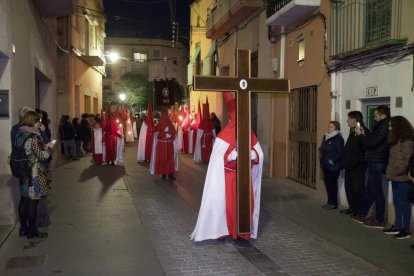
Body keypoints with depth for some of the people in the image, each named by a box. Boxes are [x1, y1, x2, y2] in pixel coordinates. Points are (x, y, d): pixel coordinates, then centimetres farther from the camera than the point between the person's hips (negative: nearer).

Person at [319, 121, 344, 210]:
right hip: (326, 165, 8)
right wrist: (321, 159, 12)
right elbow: (322, 149, 21)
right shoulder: (326, 137, 14)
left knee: (332, 184, -4)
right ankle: (330, 202, 23)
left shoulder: (338, 138, -11)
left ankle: (333, 203, 5)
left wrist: (332, 161, -18)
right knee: (327, 183, 12)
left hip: (333, 166, -8)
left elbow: (339, 152, -17)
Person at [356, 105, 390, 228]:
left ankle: (380, 220, 5)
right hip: (375, 162, 10)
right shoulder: (382, 126, 13)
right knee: (370, 190, 16)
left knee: (377, 192, -3)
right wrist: (365, 134, 6)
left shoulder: (384, 127, -17)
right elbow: (373, 141, 14)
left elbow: (371, 143, -20)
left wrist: (361, 134, -6)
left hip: (376, 163, -10)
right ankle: (364, 214, 27)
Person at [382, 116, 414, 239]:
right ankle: (397, 226, 21)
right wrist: (390, 172, 9)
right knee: (397, 201, 13)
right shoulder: (396, 140, 14)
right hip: (396, 177, 9)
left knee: (404, 202, -1)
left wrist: (395, 172, -19)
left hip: (402, 177, -9)